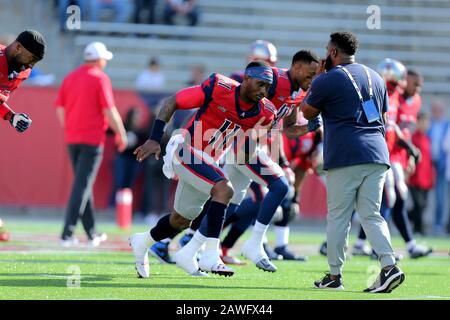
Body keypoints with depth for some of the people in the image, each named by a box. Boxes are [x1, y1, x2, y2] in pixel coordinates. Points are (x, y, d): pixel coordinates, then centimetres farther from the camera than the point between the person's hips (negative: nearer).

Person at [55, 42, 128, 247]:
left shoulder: (70, 77, 11)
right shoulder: (100, 78, -8)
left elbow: (59, 108, 12)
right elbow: (109, 111, -11)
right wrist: (121, 134, -2)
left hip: (71, 139, 7)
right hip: (92, 139, -7)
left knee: (83, 184, 15)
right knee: (82, 186, -8)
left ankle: (92, 234, 21)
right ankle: (67, 233, -17)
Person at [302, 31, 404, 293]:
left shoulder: (326, 81, -2)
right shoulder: (376, 78, 18)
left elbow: (308, 112, 12)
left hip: (345, 157, -5)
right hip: (377, 155, 5)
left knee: (338, 216, 3)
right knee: (371, 215, 5)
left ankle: (335, 275, 6)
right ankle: (389, 265, -13)